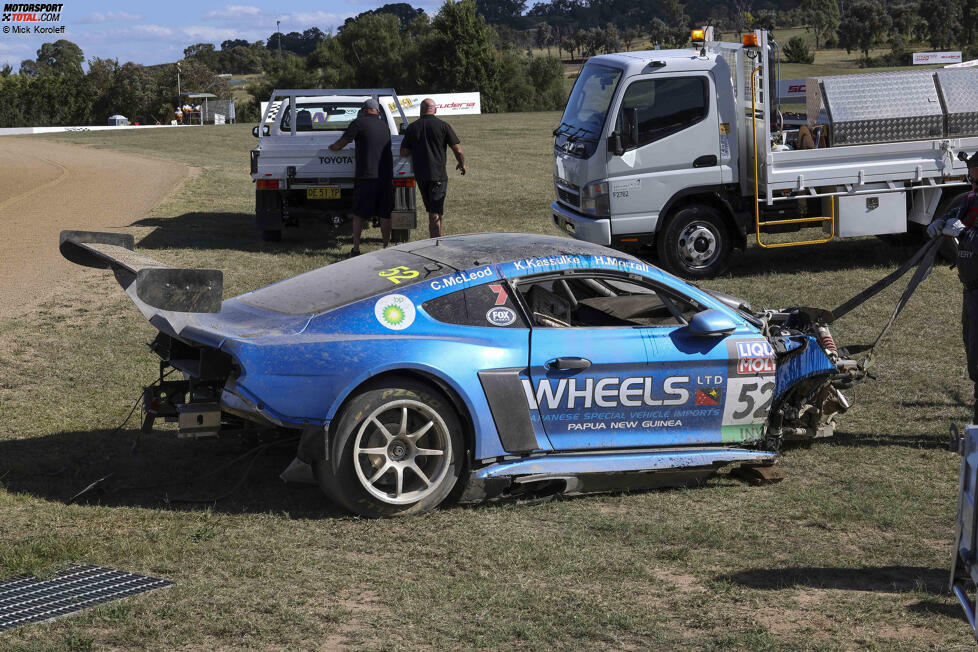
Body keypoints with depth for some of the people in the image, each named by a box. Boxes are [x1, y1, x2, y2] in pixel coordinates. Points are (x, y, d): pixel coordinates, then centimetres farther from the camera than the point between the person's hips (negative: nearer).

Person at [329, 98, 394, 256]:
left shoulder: (359, 123, -3)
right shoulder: (385, 126, 13)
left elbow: (341, 143, -4)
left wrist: (332, 147, 18)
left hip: (366, 176, -4)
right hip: (386, 176, 4)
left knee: (359, 214, 5)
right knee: (385, 215, 7)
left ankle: (356, 249, 4)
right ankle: (386, 248, 6)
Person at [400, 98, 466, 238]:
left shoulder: (412, 127, 4)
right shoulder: (443, 126, -5)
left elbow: (403, 153, 5)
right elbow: (458, 150, -6)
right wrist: (462, 164, 13)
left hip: (420, 176, 4)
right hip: (438, 175, -3)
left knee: (432, 212, 17)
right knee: (436, 213, -5)